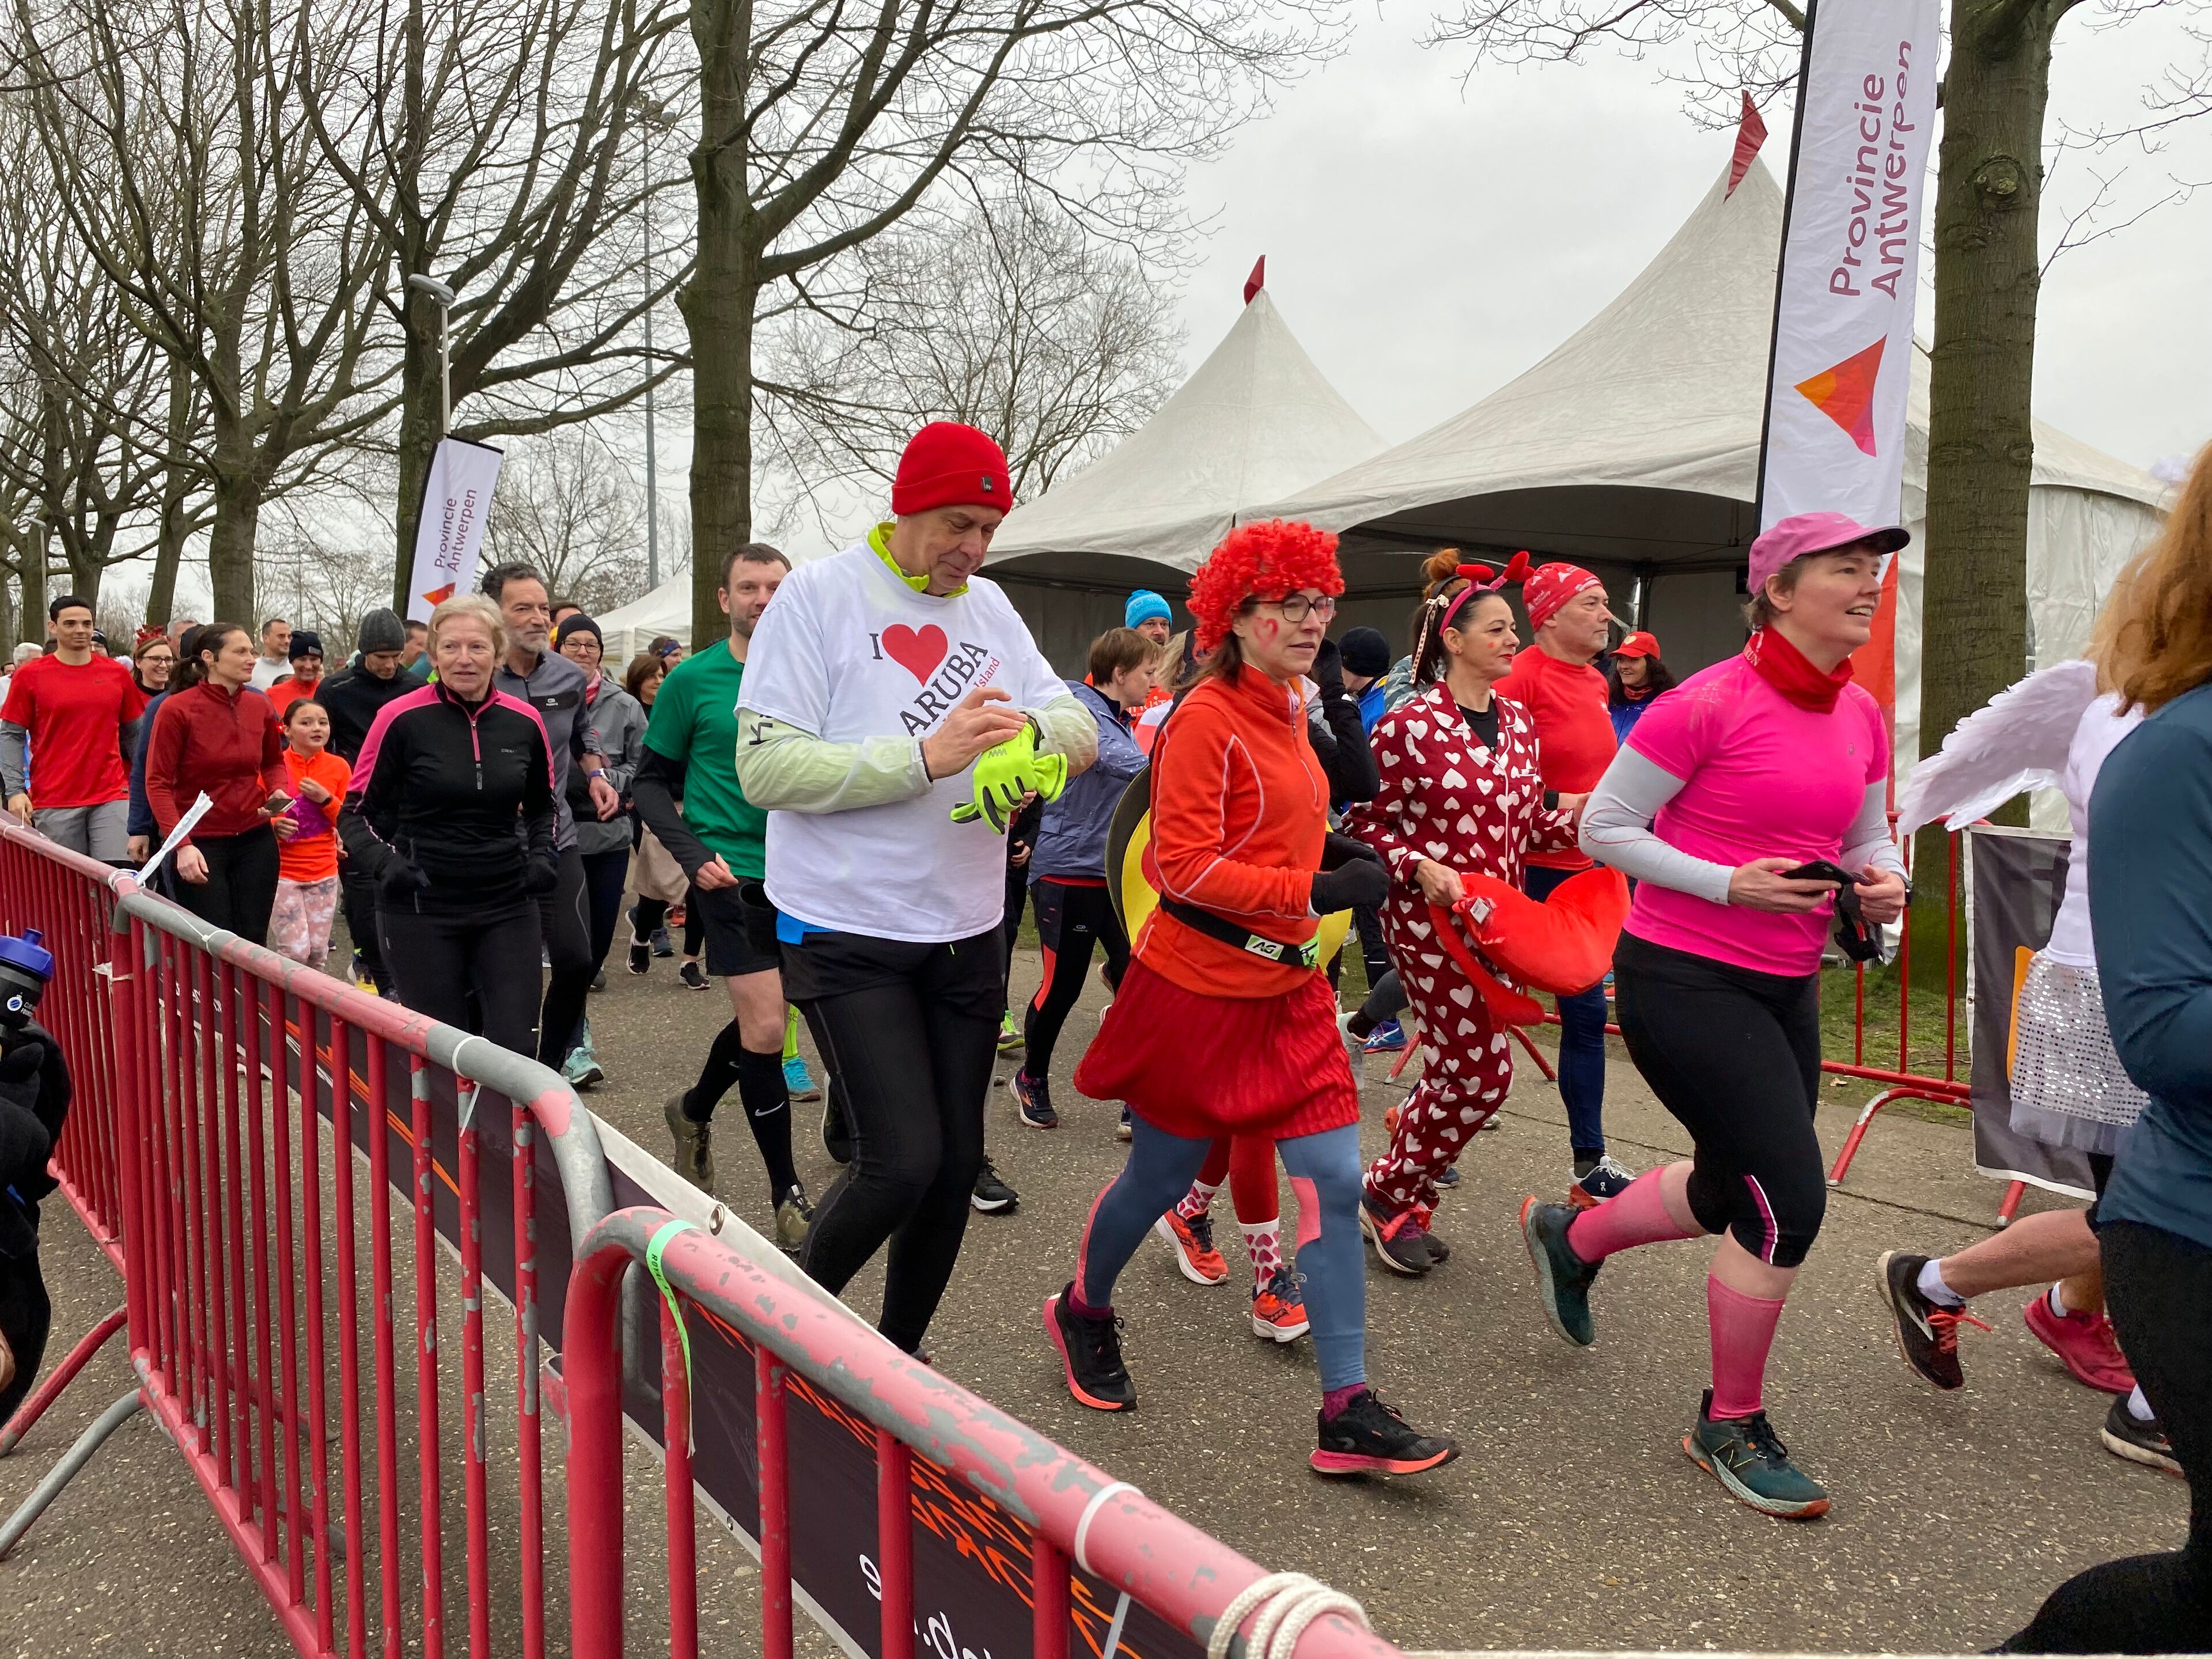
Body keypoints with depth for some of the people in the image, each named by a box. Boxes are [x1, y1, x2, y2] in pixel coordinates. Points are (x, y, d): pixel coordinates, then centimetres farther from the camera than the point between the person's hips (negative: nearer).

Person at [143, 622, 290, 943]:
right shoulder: (176, 709, -9)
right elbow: (157, 783, -10)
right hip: (199, 845, -4)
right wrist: (182, 845, -19)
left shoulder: (260, 706, 3)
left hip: (255, 840, 4)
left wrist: (279, 792, -3)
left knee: (253, 945, 5)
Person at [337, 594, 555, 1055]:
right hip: (421, 910, -2)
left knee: (516, 1049, 0)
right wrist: (383, 863, -16)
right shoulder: (402, 718, -9)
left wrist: (543, 854, 2)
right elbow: (355, 813, 1)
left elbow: (543, 806, 19)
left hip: (508, 906, 3)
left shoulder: (524, 721, 1)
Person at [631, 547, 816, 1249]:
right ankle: (786, 1193, 8)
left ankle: (694, 1110, 45)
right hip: (732, 874, -4)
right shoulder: (692, 681, -3)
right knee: (765, 1028, -7)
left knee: (760, 1018, 16)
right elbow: (652, 782, 2)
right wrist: (694, 855, -12)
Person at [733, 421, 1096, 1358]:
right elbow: (765, 766, -17)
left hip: (966, 933, 6)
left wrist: (1031, 736, -18)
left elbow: (1079, 726, 7)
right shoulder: (819, 595, -9)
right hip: (848, 935, -6)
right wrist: (927, 757, -24)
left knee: (956, 1164, 11)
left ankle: (898, 1353, 33)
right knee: (903, 1159, -13)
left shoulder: (989, 606, 8)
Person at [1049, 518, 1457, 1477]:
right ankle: (1082, 1311, 41)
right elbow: (1187, 868, -22)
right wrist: (1318, 891, -27)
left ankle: (1348, 1413, 9)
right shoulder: (1206, 721, -17)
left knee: (1334, 1182, 1)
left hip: (1286, 986, 7)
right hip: (1199, 988, -7)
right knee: (1162, 1174, 11)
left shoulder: (1288, 710, 7)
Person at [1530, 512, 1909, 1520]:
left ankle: (1569, 1240, 48)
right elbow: (1603, 830, -12)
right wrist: (1731, 884, -21)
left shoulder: (1862, 718, 5)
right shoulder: (1710, 704, -16)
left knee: (1733, 1193, 19)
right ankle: (1730, 1427, 12)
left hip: (1785, 986, 8)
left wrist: (1885, 883, -6)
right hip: (1681, 979, -8)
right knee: (1790, 1199, -10)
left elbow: (1866, 839, 17)